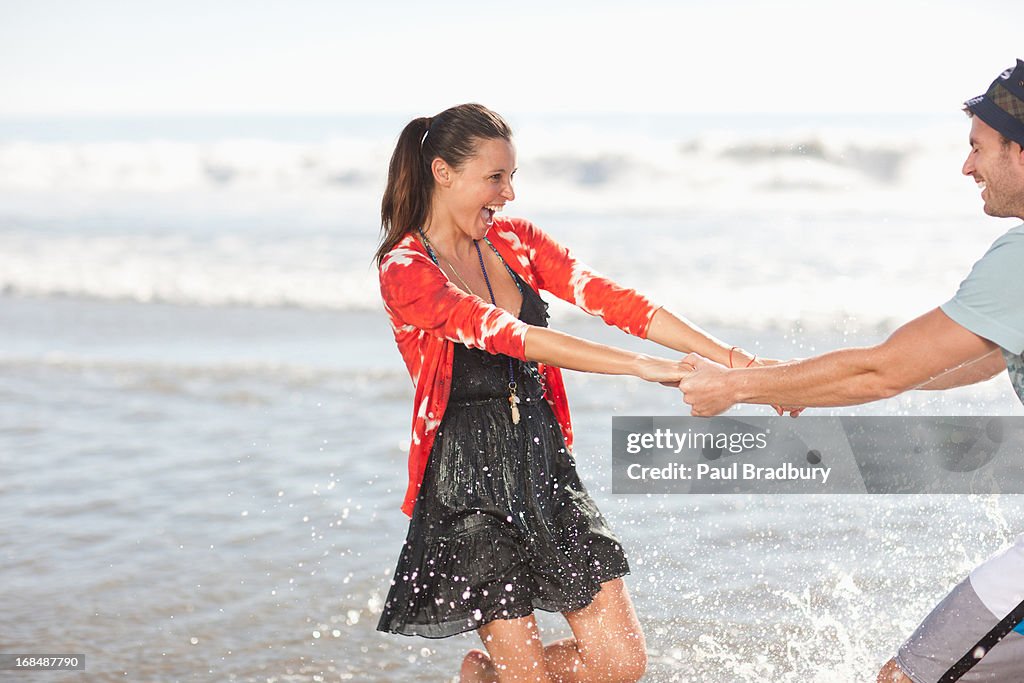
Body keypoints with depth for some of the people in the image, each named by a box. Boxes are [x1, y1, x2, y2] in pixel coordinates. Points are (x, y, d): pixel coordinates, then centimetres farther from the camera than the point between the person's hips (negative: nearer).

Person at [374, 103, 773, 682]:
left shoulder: (514, 241, 8)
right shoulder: (405, 270, -12)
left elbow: (611, 300, -2)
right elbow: (509, 336, -24)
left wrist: (731, 360, -12)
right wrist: (643, 367, -30)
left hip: (544, 463, 6)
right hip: (469, 481, -6)